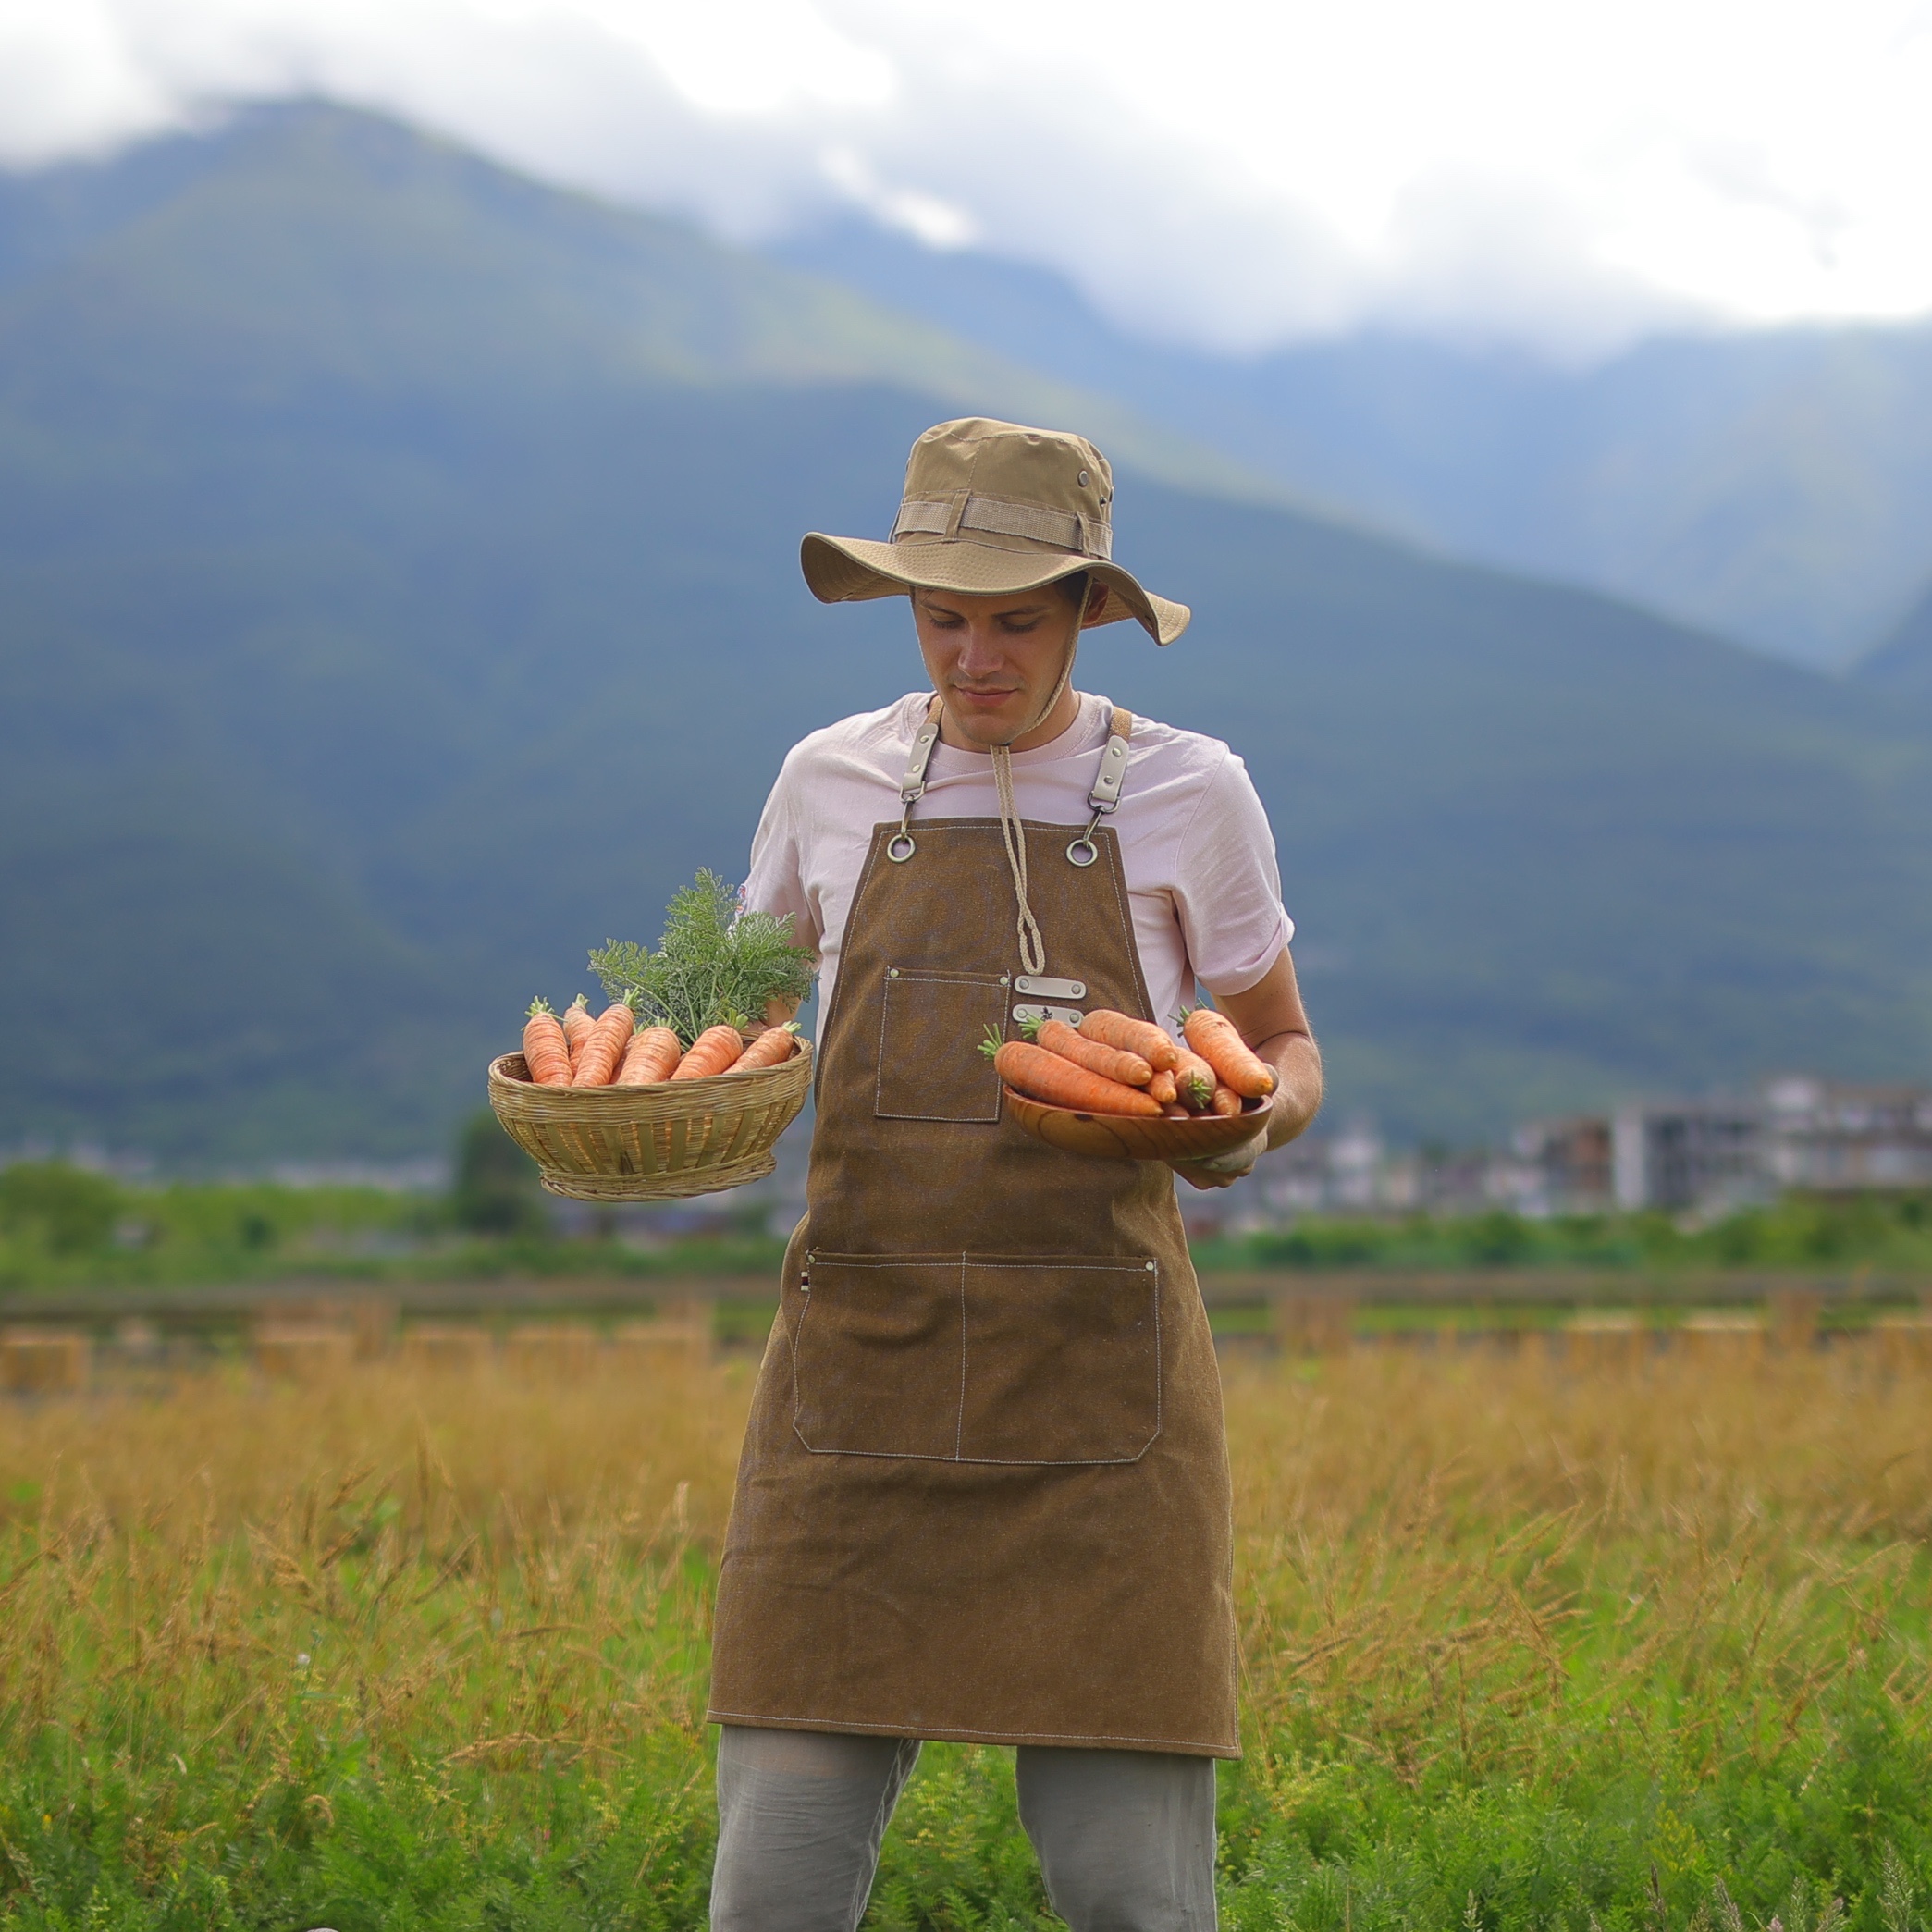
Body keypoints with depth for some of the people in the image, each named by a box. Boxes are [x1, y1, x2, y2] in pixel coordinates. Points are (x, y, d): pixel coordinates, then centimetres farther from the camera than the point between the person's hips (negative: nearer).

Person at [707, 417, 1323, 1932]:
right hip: (864, 1370, 2)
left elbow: (1286, 1050, 14)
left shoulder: (1187, 793, 4)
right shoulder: (832, 783, 9)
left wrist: (1244, 1122, -10)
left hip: (1099, 1385, -1)